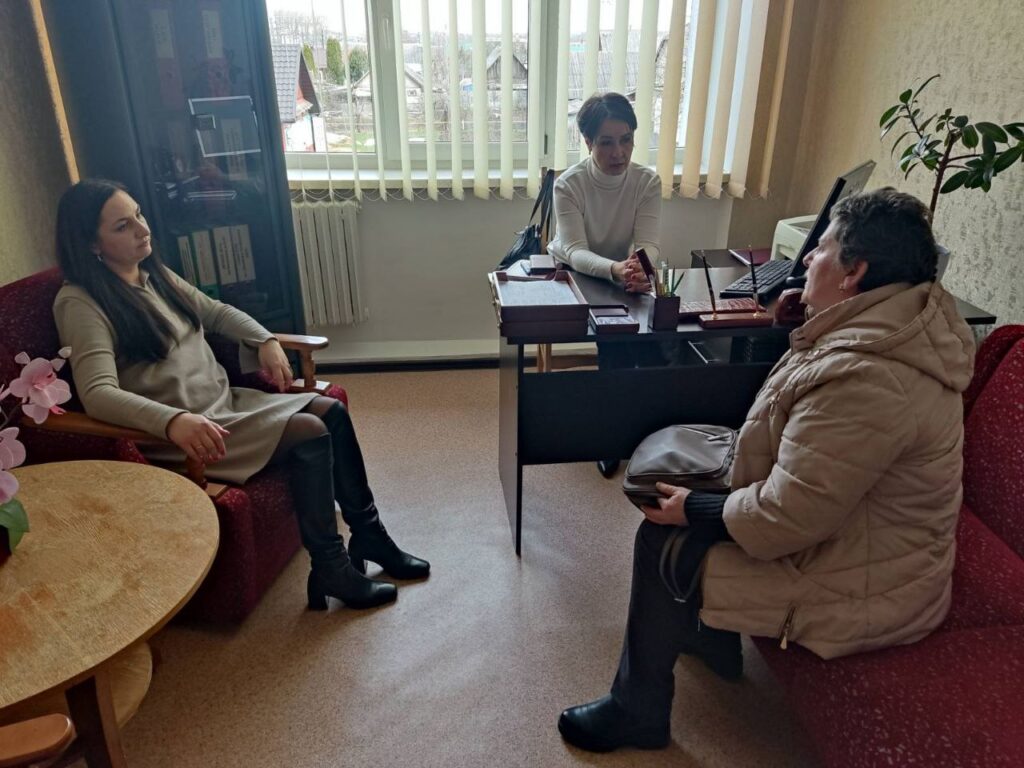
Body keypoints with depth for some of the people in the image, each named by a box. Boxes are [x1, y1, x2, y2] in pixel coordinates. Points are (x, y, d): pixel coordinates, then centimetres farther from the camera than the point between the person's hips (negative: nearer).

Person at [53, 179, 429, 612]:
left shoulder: (153, 274, 11)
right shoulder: (80, 303, -15)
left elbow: (216, 313, 23)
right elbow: (98, 394, -28)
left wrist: (265, 340, 5)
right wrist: (174, 421, -44)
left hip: (224, 401, 9)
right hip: (176, 432, -9)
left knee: (331, 412, -4)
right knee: (310, 432, -22)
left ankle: (368, 535, 7)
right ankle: (330, 571, -8)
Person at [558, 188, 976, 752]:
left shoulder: (861, 378, -34)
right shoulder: (909, 322, 0)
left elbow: (787, 519, -31)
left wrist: (693, 508, -16)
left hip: (860, 585, -10)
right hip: (860, 522, 10)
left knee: (665, 545, -6)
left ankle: (636, 713, 16)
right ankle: (712, 636, 32)